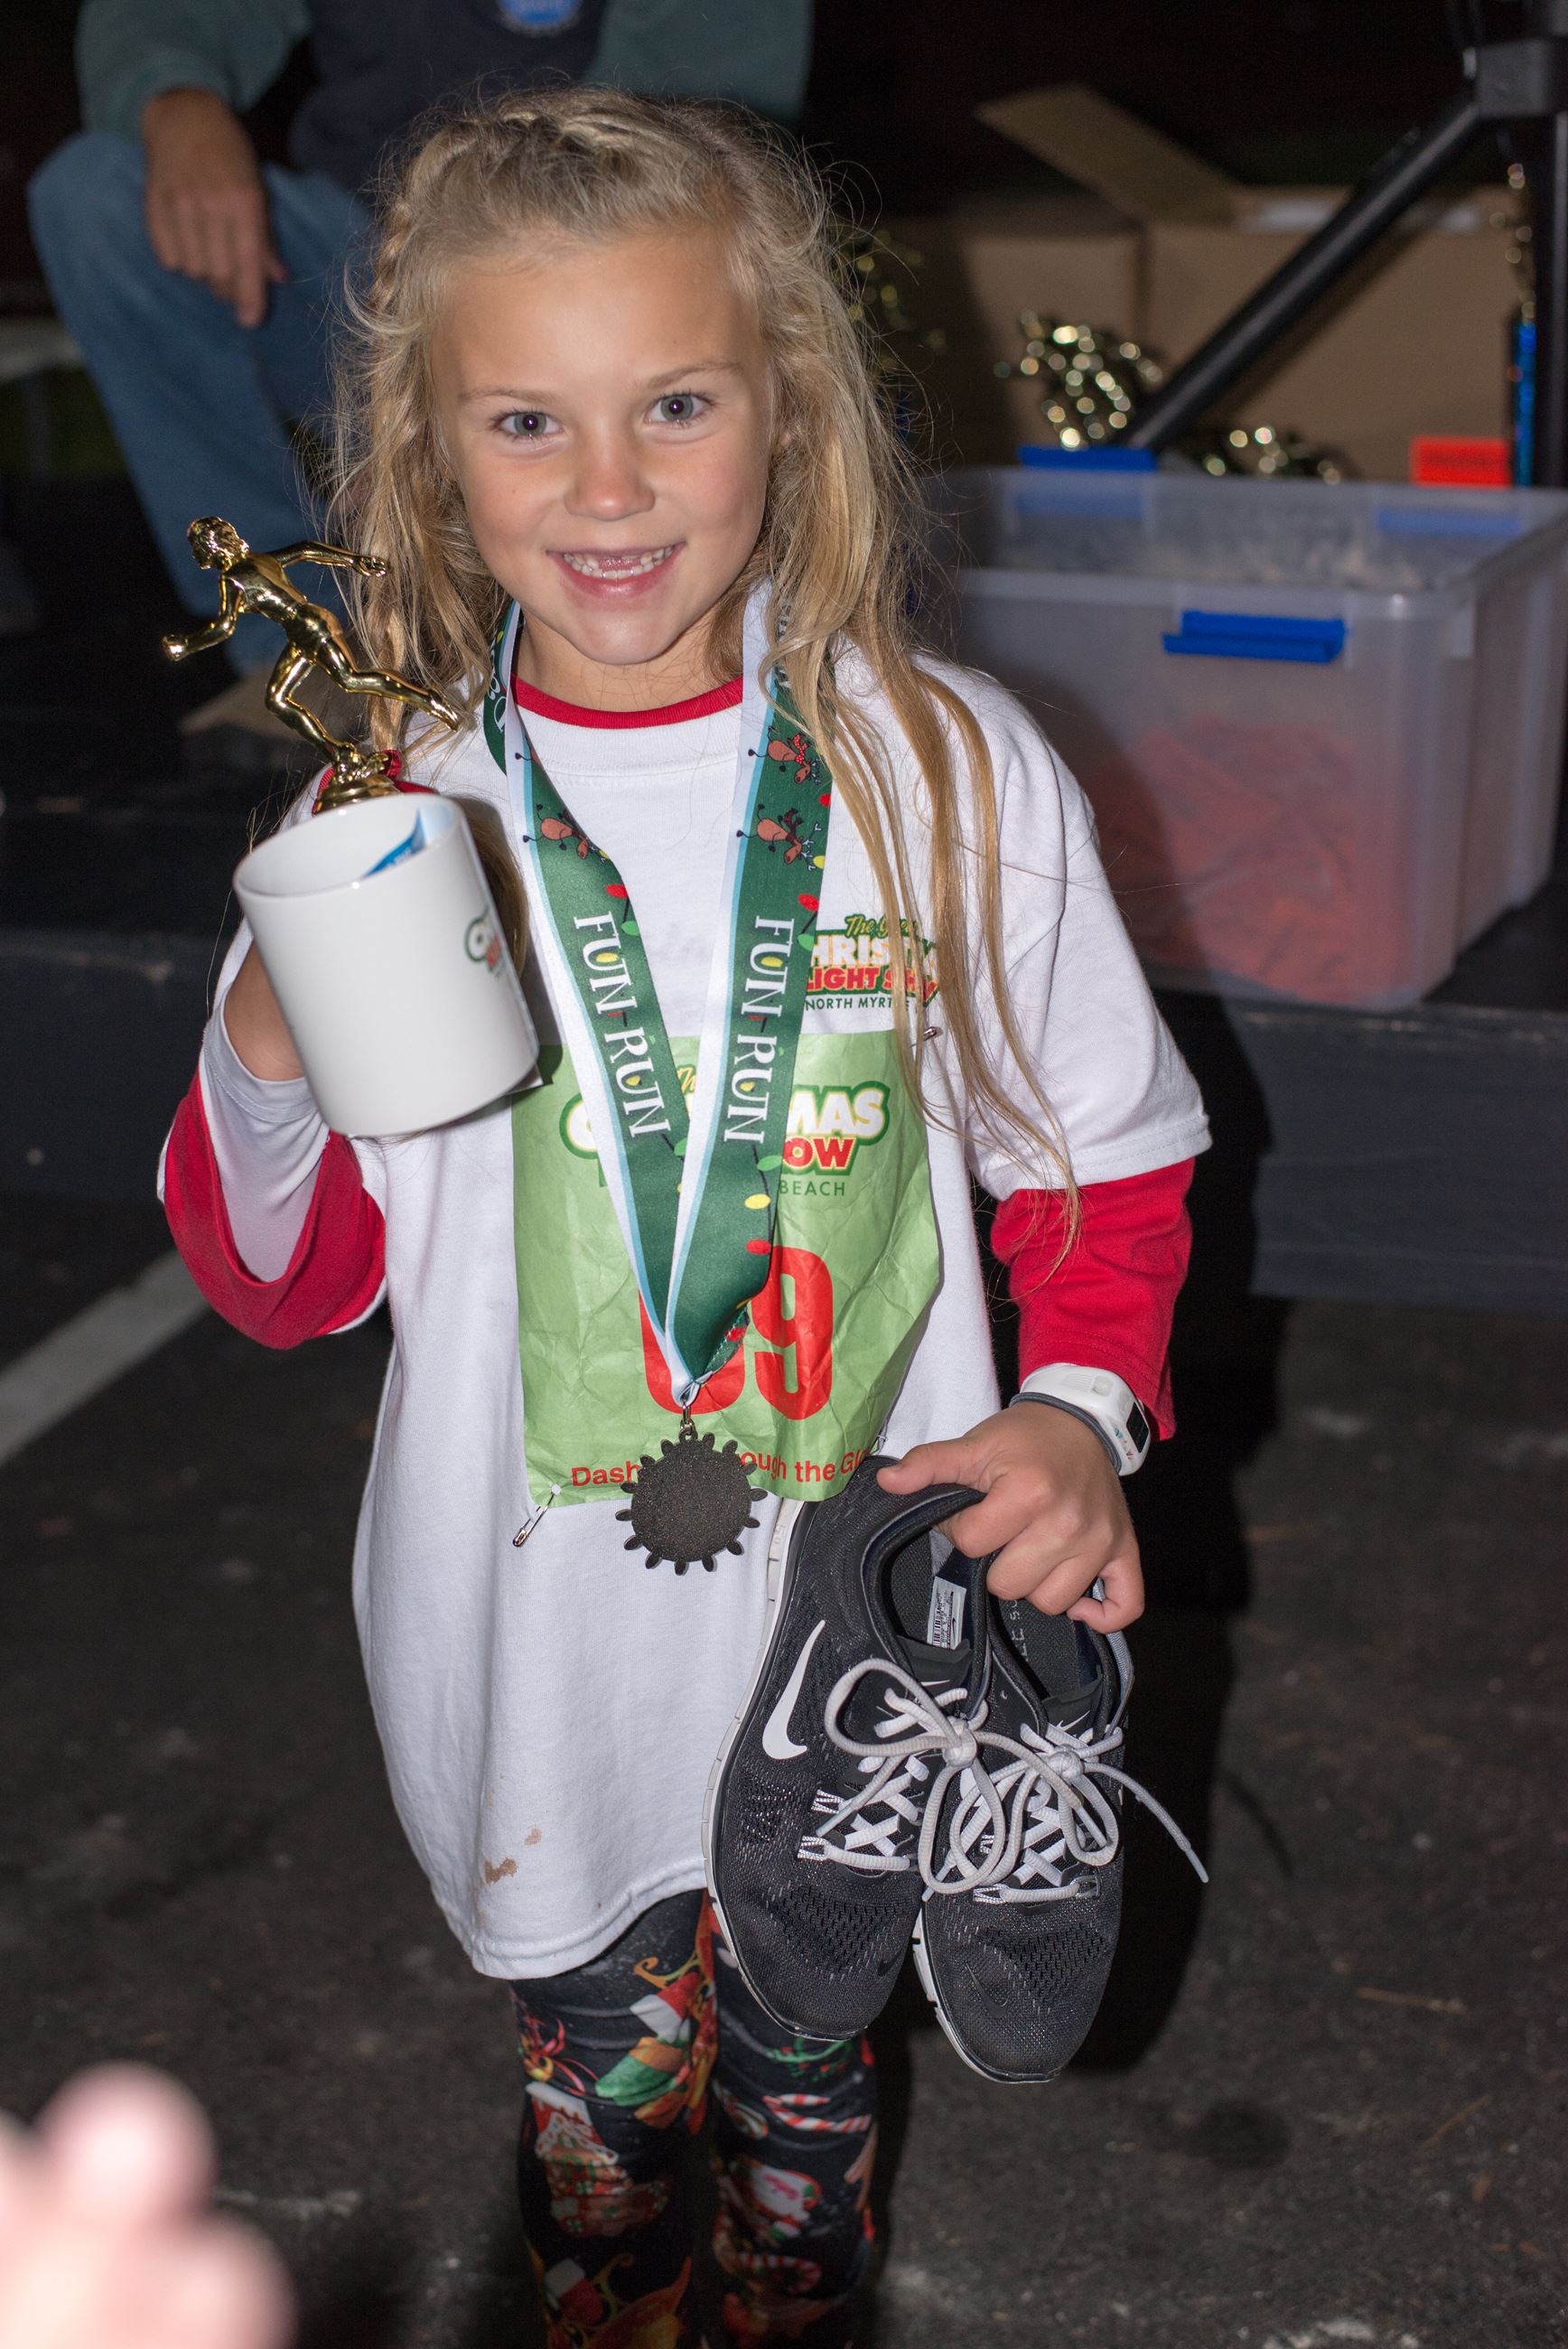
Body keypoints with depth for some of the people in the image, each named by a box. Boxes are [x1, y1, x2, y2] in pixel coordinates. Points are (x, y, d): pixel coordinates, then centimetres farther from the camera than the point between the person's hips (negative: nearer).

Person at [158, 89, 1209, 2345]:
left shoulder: (949, 770, -10)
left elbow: (1106, 1160, 2)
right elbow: (285, 1287, -2)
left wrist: (1081, 1408, -16)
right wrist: (270, 1057, -22)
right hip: (543, 1632, 1)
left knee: (806, 2074, 20)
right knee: (599, 2078, 21)